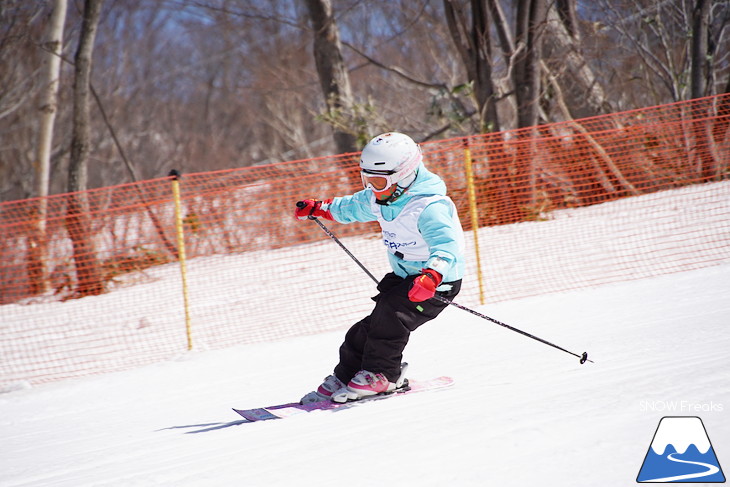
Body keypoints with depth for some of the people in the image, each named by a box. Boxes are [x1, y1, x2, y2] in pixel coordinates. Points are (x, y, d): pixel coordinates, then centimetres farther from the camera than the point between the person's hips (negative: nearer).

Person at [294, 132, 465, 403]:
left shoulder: (428, 208, -28)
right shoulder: (379, 200, 0)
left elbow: (447, 245, -42)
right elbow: (353, 207, 25)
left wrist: (432, 276, -60)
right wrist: (318, 208, 33)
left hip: (438, 283, -9)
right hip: (404, 276, 9)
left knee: (391, 312, -28)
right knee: (367, 329, 2)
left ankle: (381, 375, -13)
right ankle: (343, 380, 16)